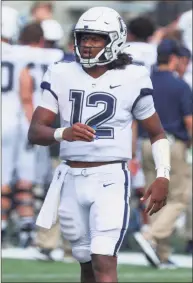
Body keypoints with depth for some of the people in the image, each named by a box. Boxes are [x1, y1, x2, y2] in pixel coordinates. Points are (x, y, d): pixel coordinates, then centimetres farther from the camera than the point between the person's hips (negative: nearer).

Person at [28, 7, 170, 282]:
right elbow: (35, 131, -3)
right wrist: (64, 133, -25)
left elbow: (157, 133, 10)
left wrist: (163, 176, -4)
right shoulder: (62, 75, 3)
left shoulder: (131, 79, -2)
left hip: (110, 179, -3)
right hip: (72, 179, 3)